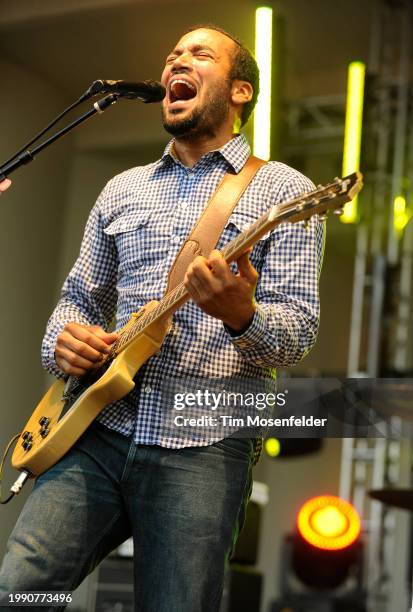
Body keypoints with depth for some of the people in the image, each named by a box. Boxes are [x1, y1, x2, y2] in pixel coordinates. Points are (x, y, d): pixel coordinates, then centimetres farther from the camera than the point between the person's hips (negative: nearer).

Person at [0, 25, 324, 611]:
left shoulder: (282, 189, 4)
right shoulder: (122, 189, 19)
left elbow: (299, 330, -3)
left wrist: (241, 315, -26)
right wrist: (62, 340, -1)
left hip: (202, 447, -3)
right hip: (96, 431, 4)